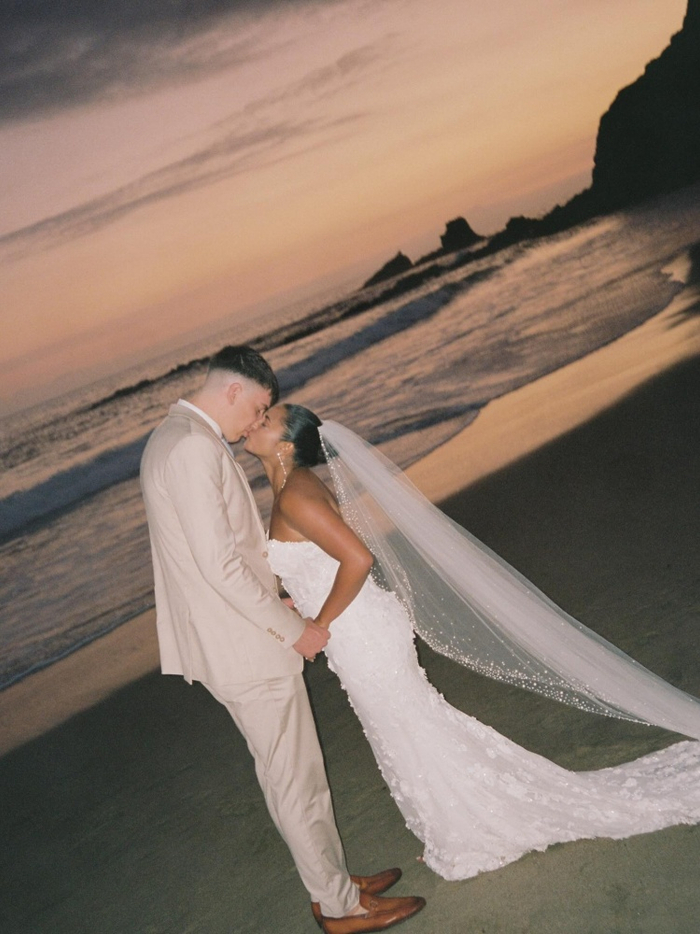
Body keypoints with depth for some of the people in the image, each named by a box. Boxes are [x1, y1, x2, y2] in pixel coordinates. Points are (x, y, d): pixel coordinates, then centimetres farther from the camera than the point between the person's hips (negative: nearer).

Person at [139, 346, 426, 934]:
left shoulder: (173, 439, 12)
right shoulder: (195, 448, -22)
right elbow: (220, 564, -26)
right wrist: (292, 628, -16)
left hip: (231, 639, 11)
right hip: (246, 647, -11)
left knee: (284, 772, 21)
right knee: (297, 781, 6)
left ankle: (332, 880, 37)